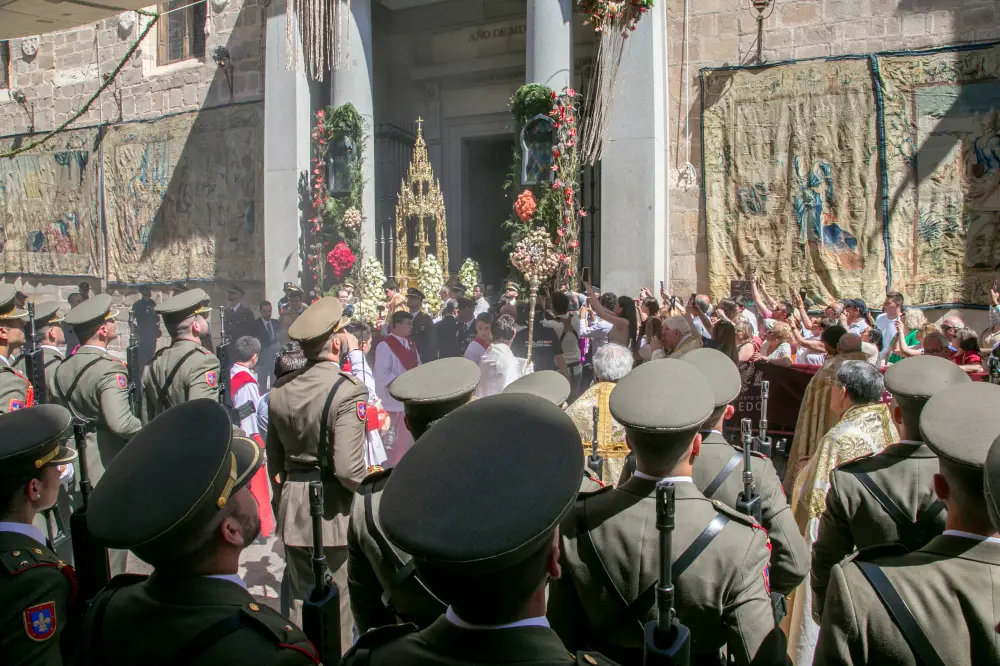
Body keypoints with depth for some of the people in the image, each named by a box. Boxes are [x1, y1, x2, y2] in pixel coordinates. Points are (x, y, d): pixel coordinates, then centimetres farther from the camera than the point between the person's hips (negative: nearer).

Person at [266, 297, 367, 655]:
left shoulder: (280, 389, 2)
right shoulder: (347, 390, -18)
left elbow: (274, 456, 11)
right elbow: (349, 469, -23)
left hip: (293, 508, 6)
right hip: (334, 511, -6)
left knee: (300, 602, 18)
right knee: (339, 607, 9)